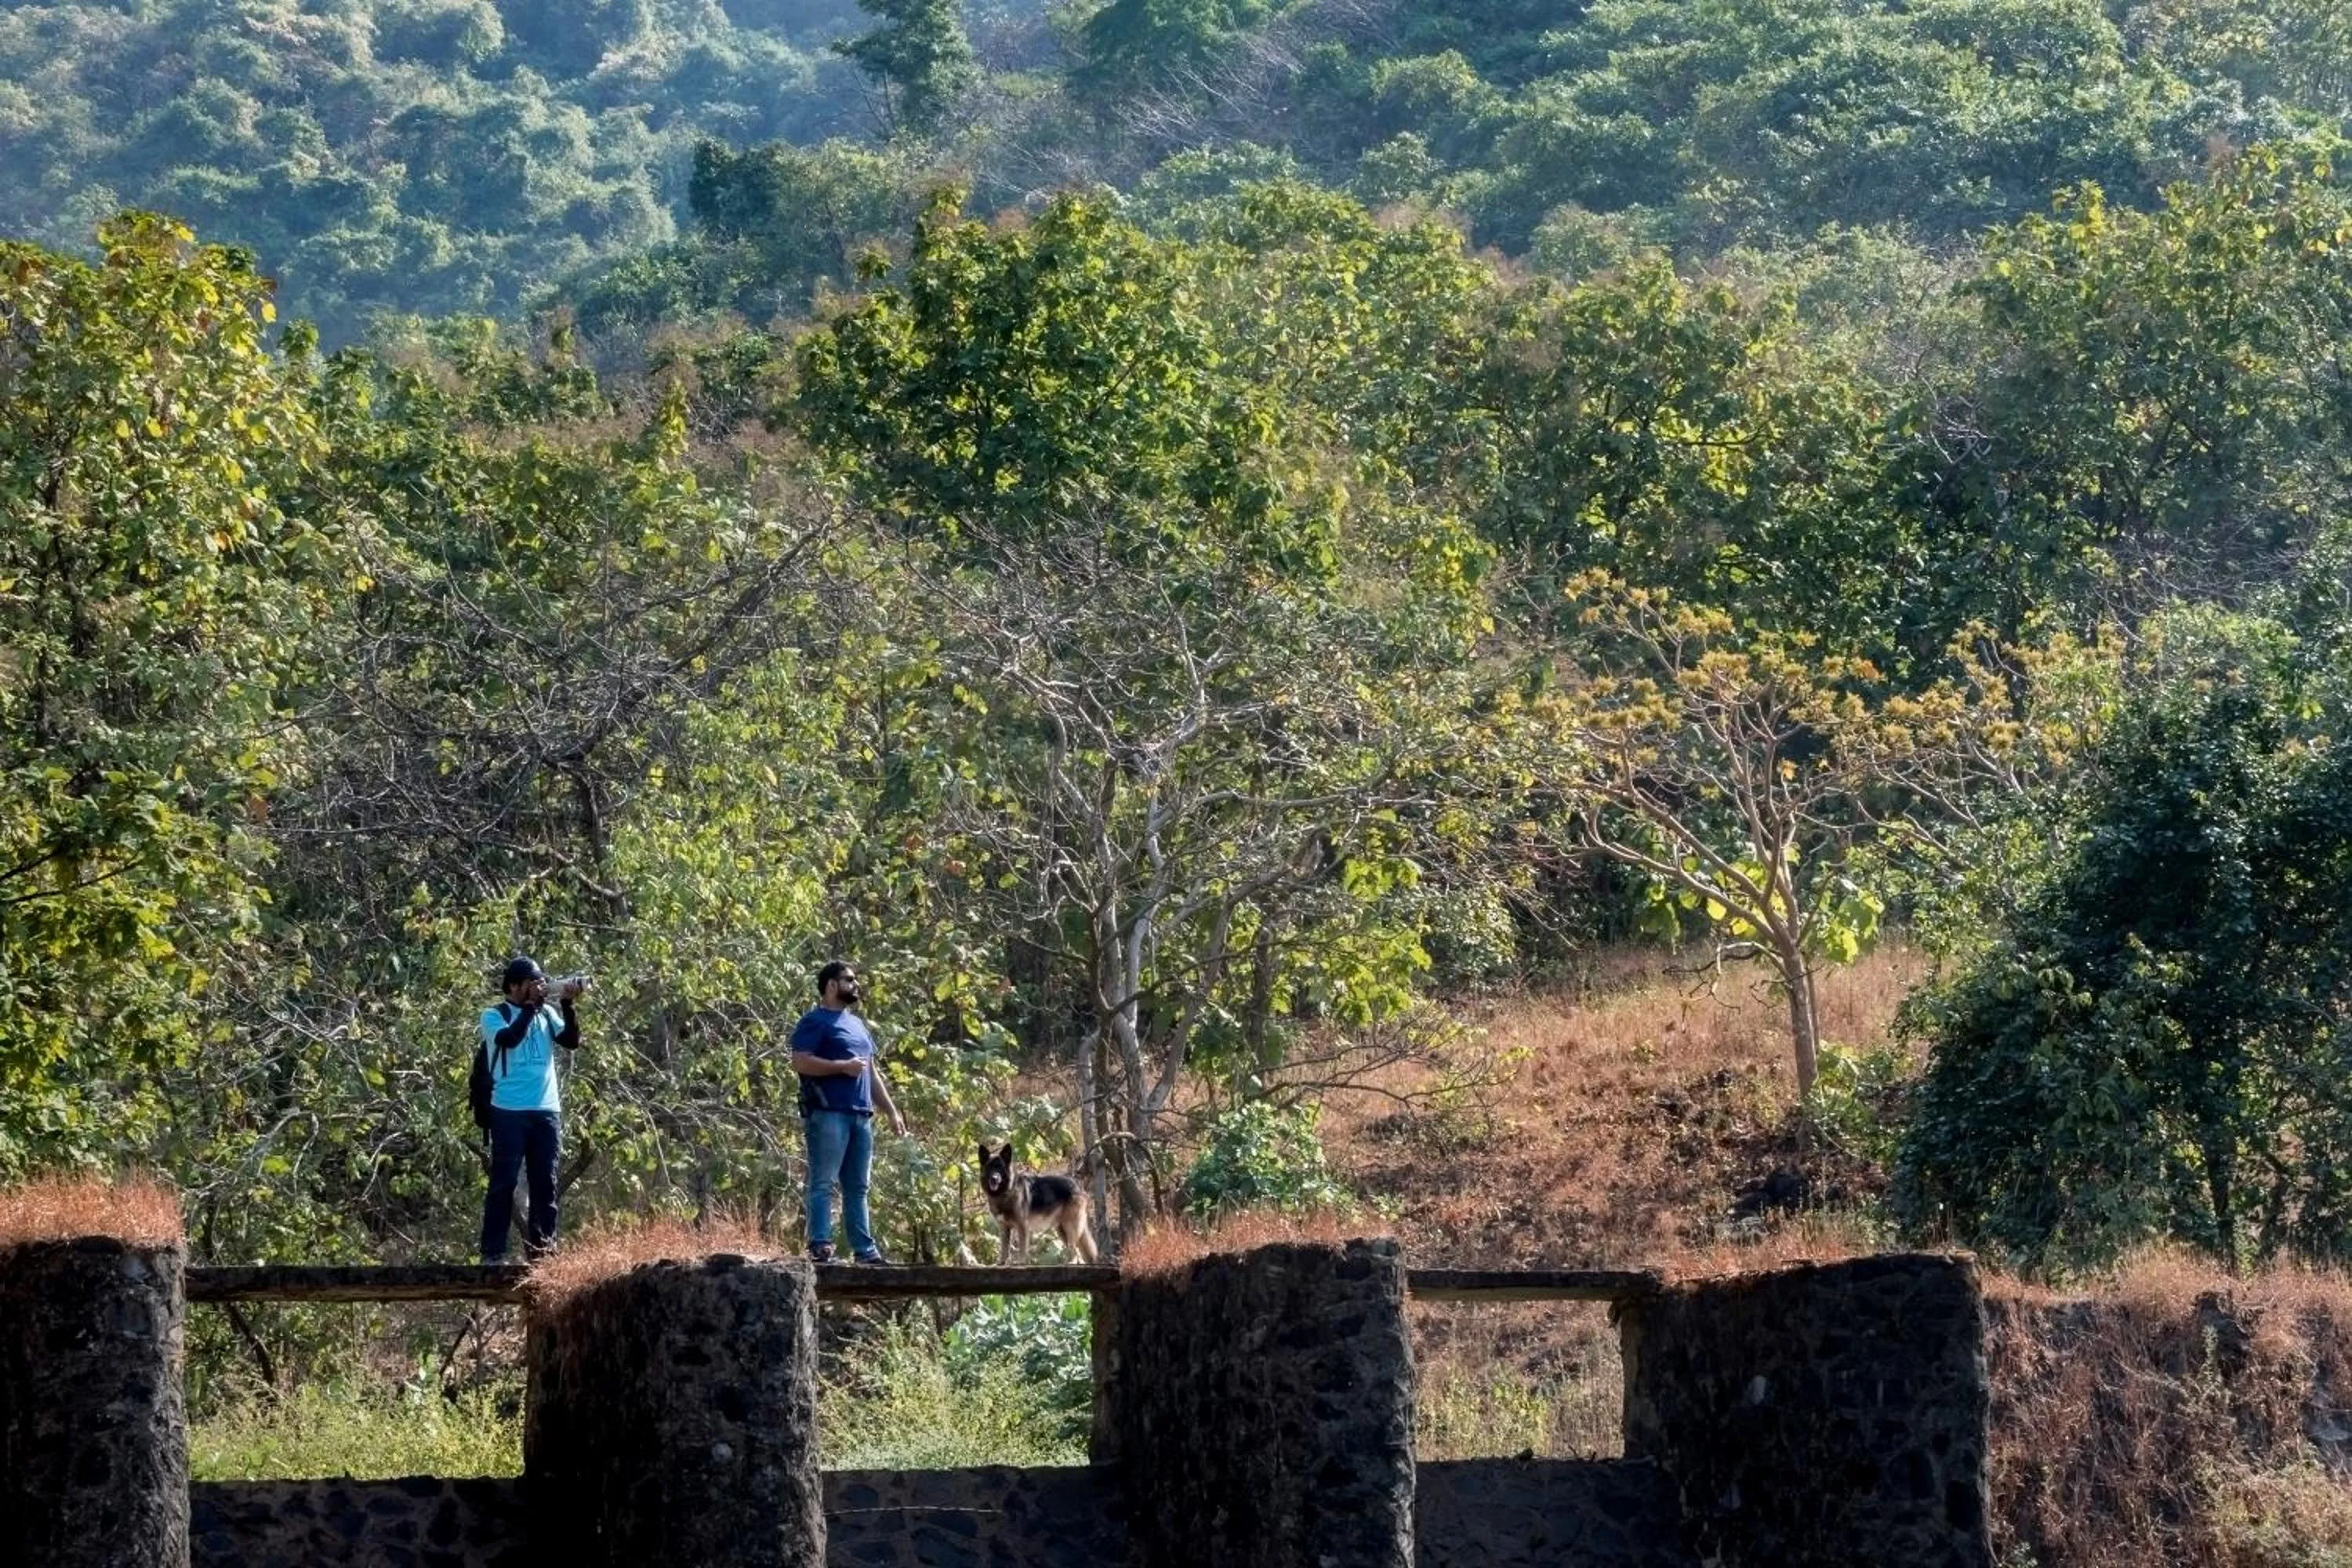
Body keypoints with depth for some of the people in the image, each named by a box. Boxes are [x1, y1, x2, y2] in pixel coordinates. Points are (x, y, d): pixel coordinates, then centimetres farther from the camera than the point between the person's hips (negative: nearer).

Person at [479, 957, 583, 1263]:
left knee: (545, 1183, 5)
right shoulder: (494, 1015, 0)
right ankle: (493, 1253, -4)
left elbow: (572, 1041, 1)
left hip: (547, 1111, 4)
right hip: (509, 1112, -4)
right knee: (504, 1182, -5)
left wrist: (567, 1005, -9)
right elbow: (509, 1038, -19)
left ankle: (542, 1251, 9)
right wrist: (530, 1006, -14)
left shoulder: (547, 1014, 12)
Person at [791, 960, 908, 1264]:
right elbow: (800, 1062, -14)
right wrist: (843, 1066, -16)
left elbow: (872, 1072, 28)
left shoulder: (857, 1024, 25)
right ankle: (820, 1247, -14)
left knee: (857, 1187, 8)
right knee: (823, 1183, -10)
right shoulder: (815, 1021, -1)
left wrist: (892, 1112, 22)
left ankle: (865, 1250, 9)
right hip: (828, 1113, -8)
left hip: (860, 1115, 8)